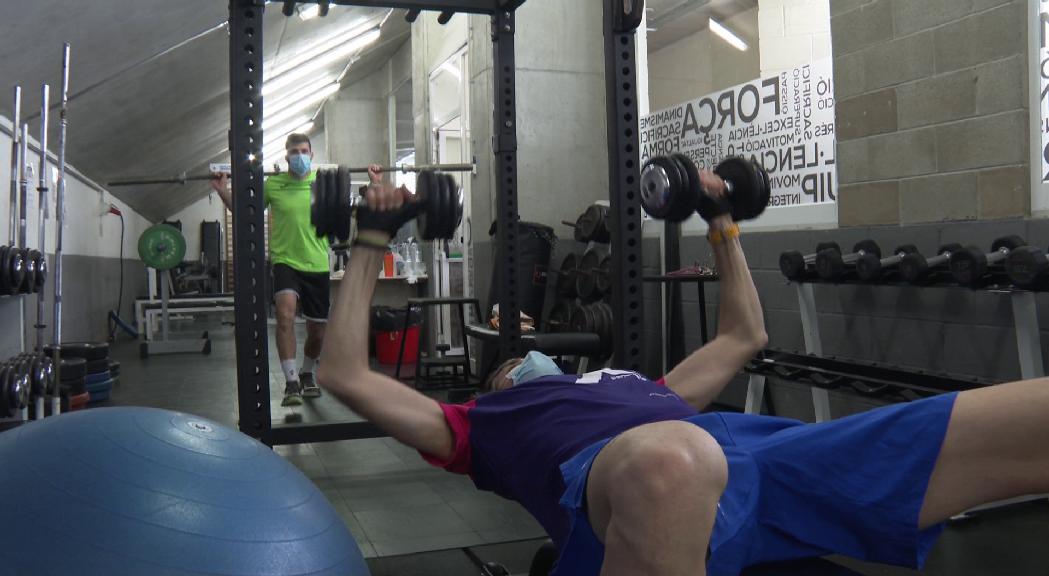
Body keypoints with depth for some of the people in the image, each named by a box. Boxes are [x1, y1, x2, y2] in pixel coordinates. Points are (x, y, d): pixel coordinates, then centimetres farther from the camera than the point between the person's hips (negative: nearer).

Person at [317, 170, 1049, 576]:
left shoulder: (637, 388, 43)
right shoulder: (486, 423, 33)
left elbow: (744, 337, 54)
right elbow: (346, 375, 30)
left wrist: (723, 226, 54)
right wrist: (372, 244, 33)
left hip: (757, 450, 6)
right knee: (670, 461, -48)